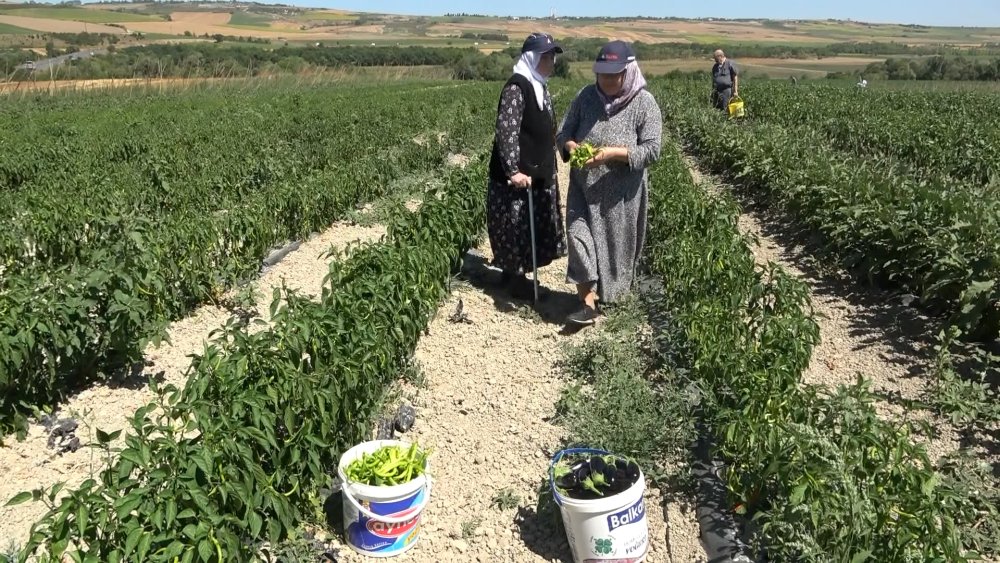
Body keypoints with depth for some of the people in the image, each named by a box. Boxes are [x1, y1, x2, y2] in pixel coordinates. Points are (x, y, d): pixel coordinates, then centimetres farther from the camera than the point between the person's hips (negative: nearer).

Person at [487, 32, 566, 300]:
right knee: (516, 226, 0)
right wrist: (513, 171, -30)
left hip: (538, 173, 10)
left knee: (533, 227, 16)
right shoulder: (516, 88, -17)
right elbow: (506, 132, -24)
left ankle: (514, 273, 30)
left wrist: (548, 170, 23)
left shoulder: (540, 87, 13)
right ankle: (515, 280, 12)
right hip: (517, 176, -10)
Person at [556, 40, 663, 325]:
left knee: (617, 243, 11)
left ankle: (612, 294, 36)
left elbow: (652, 150, -14)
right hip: (584, 186, 2)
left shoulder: (644, 103, -9)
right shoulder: (585, 96, 0)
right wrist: (571, 146, -20)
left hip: (622, 191, -2)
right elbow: (563, 133, 5)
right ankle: (589, 303, -4)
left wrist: (613, 153, -27)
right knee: (580, 236, -9)